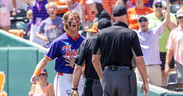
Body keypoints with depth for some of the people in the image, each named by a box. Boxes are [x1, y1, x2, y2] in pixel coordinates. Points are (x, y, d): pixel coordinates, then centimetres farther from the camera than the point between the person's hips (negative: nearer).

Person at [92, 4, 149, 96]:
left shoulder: (102, 33, 5)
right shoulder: (131, 34, -6)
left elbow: (95, 59, 9)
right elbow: (139, 61, -9)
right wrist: (145, 82, -1)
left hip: (108, 75, 3)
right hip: (125, 75, -3)